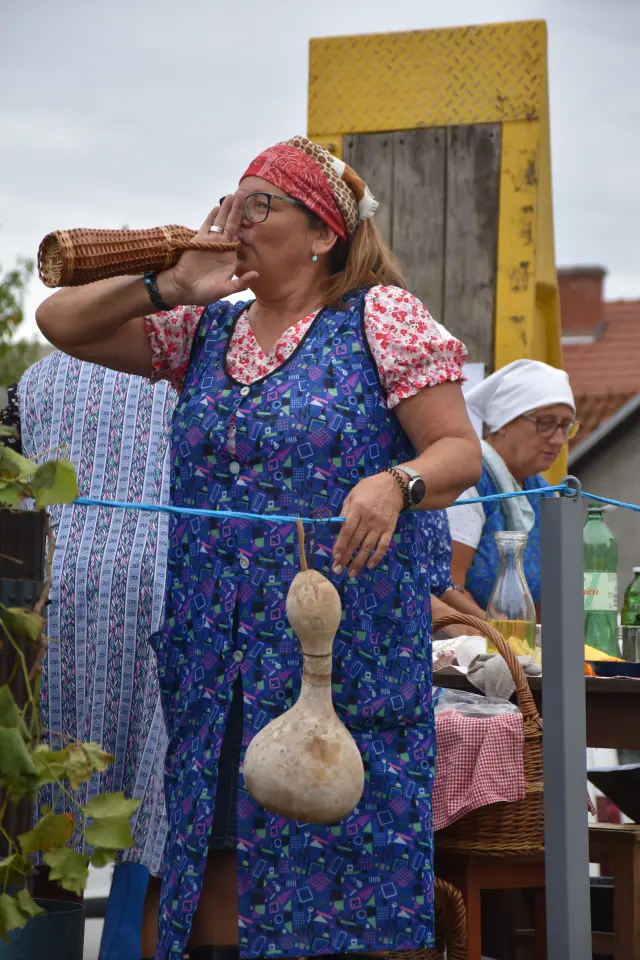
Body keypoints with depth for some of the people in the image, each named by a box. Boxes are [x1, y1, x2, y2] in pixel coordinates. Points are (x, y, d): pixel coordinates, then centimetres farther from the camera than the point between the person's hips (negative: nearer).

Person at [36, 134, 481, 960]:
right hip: (217, 660, 5)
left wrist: (396, 483, -26)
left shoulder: (382, 316, -1)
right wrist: (171, 288, 0)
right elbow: (60, 322, 12)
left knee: (340, 848, -4)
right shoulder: (204, 330, 14)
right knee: (215, 846, 6)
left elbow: (459, 450, -5)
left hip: (342, 653, -4)